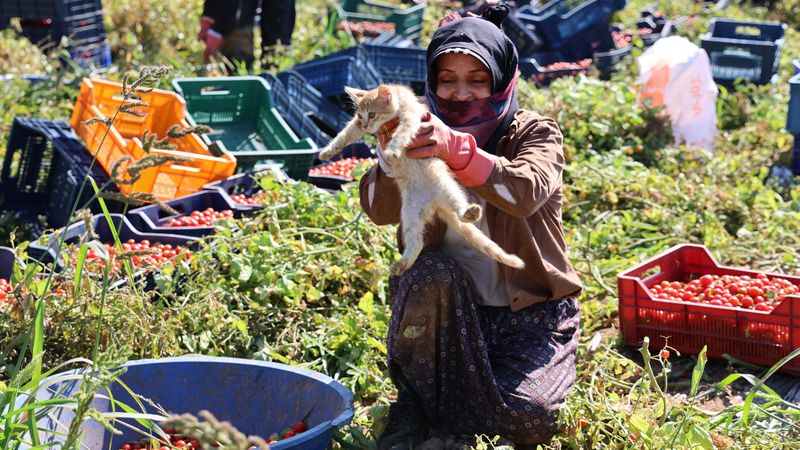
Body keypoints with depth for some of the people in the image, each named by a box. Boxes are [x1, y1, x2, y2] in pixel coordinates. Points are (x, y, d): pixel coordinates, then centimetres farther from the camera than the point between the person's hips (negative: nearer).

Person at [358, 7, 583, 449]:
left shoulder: (534, 132, -7)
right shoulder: (426, 134, -2)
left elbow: (527, 191, -32)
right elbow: (380, 210, -21)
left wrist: (457, 151, -51)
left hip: (529, 309, -1)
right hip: (447, 308, 1)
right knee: (432, 274, -33)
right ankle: (413, 399, -11)